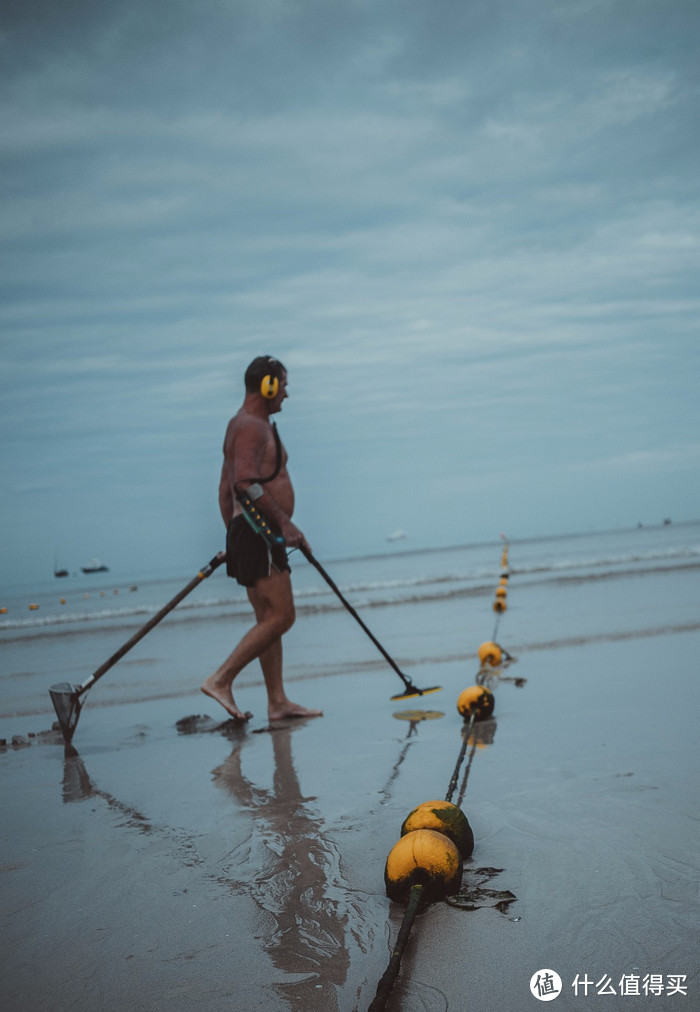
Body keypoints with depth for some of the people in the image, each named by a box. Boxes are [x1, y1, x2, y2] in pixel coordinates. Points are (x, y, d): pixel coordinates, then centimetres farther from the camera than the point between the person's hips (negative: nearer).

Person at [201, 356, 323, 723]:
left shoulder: (241, 425, 20)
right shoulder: (253, 427, -13)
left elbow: (225, 487, 22)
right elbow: (246, 482, -27)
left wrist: (233, 534, 22)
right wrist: (284, 522, -23)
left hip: (246, 532, 11)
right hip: (259, 533, -11)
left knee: (268, 619, 10)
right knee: (281, 617, -11)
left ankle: (278, 702, 12)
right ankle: (220, 680, -10)